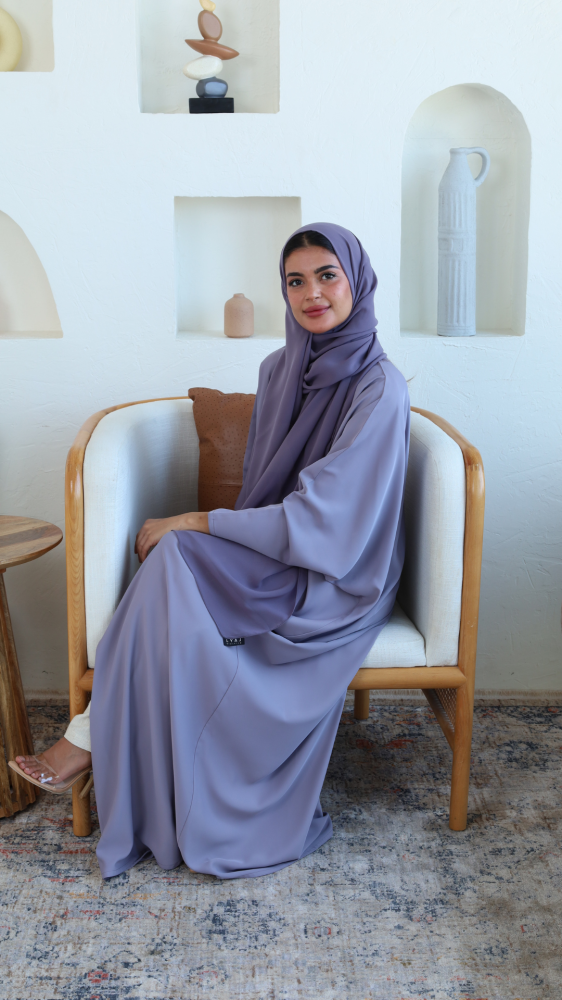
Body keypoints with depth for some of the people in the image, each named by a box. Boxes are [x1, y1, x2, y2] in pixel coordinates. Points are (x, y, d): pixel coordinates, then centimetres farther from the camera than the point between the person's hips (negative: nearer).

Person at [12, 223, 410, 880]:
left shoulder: (378, 388, -17)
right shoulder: (279, 370, 6)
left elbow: (318, 517, -22)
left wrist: (188, 524, -21)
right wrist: (202, 531, -7)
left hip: (336, 580, -6)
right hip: (271, 557, 6)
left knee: (175, 559, -27)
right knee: (175, 567, -24)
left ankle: (94, 738, -15)